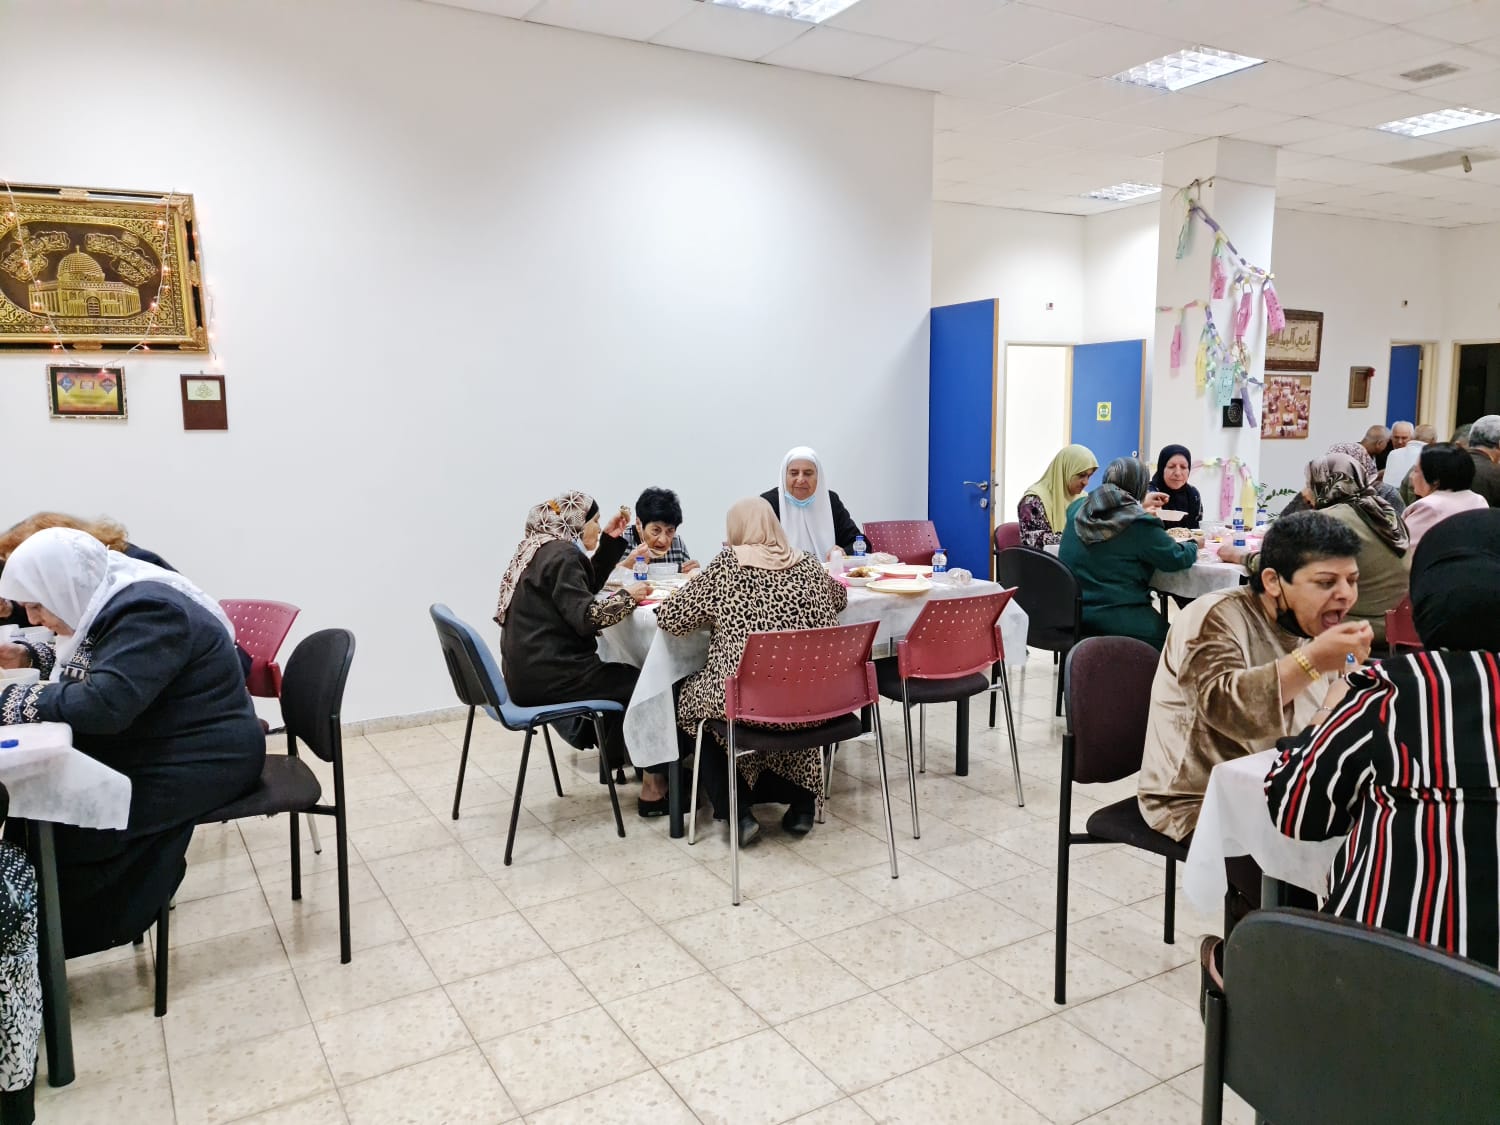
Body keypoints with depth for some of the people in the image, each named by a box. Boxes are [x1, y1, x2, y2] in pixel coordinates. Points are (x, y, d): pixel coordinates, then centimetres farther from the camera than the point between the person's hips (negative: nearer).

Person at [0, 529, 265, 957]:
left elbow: (103, 704, -35)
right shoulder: (116, 600, 4)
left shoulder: (149, 611, -25)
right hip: (163, 745, 10)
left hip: (206, 760, -10)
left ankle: (63, 935, 9)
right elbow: (81, 663, 24)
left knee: (65, 822, -14)